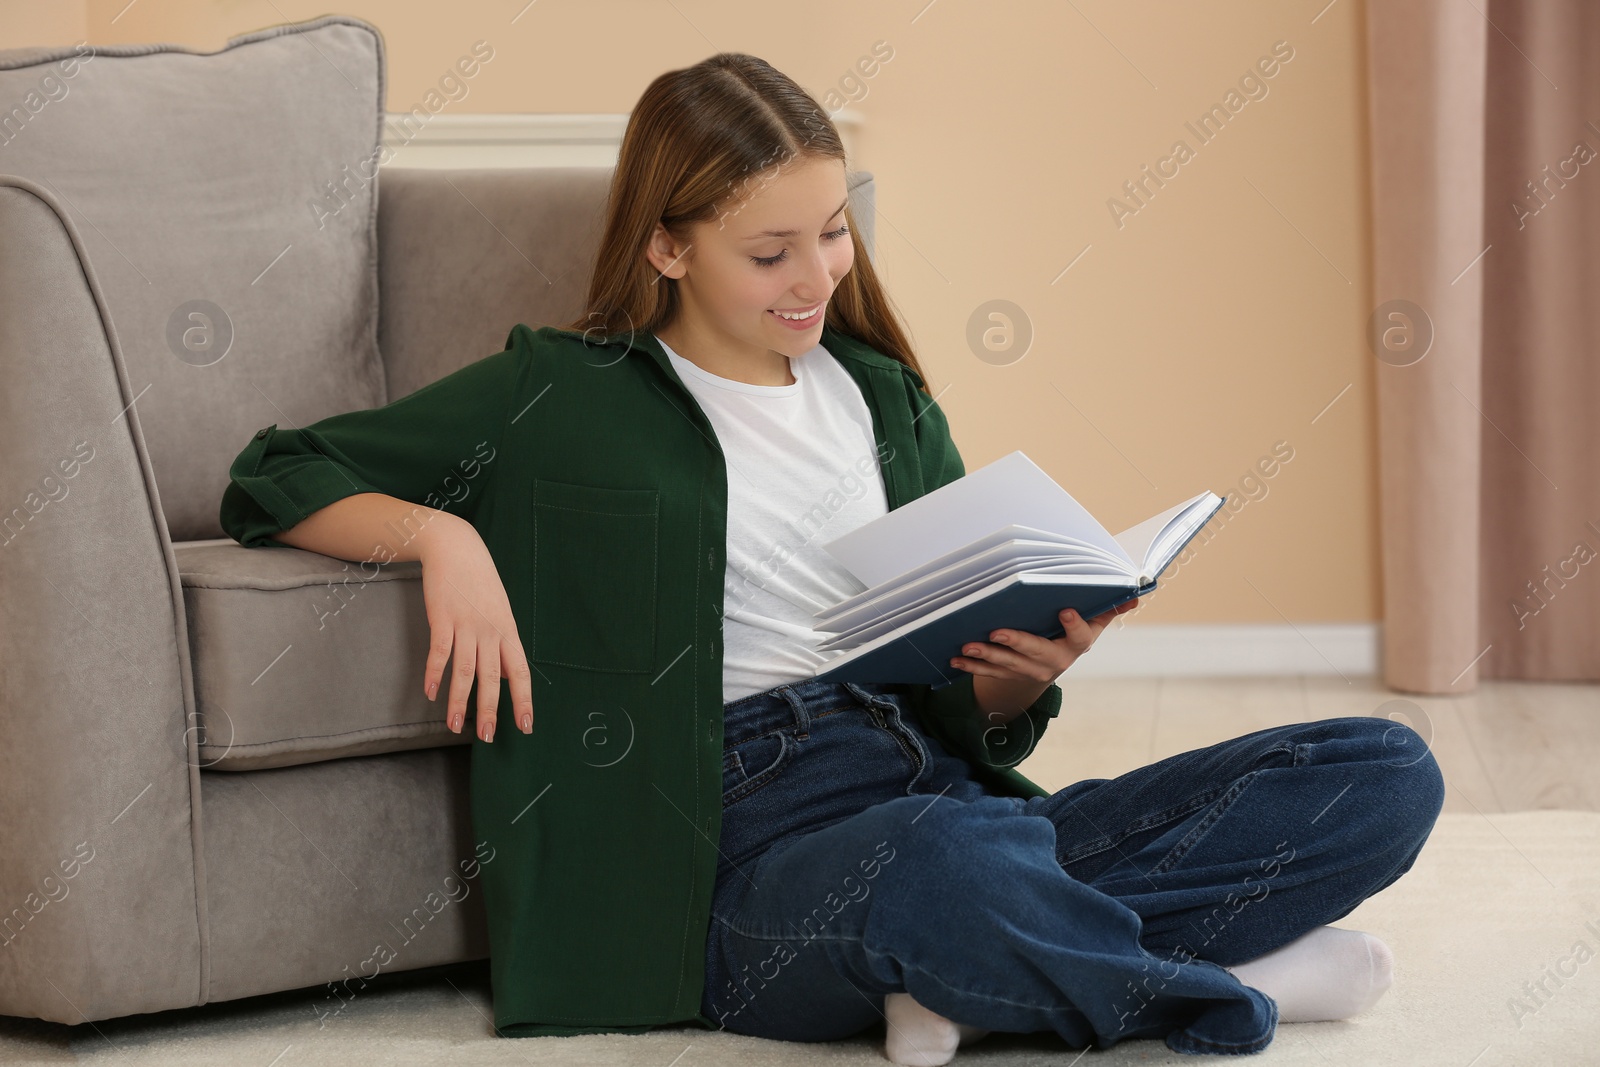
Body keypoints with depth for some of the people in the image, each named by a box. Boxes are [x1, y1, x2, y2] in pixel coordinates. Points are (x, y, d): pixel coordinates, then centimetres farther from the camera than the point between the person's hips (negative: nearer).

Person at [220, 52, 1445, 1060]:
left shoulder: (884, 400, 23)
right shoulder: (565, 398, 9)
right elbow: (276, 482, 7)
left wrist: (1021, 678, -1)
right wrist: (442, 534, -12)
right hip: (754, 839, -6)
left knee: (1385, 775, -12)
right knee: (945, 860, -43)